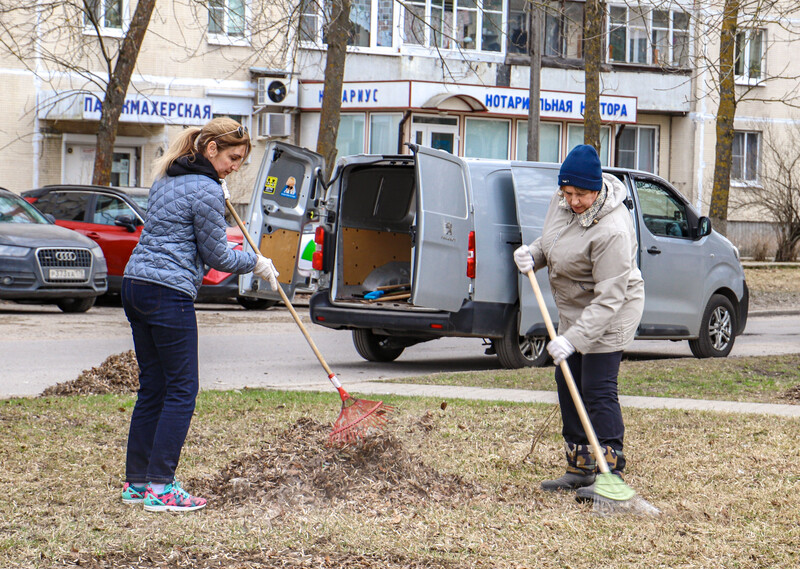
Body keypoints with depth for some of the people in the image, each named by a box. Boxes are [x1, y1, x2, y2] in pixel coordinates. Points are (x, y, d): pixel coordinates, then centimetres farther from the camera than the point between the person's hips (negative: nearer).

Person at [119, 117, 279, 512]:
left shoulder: (166, 180, 17)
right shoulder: (205, 190, -11)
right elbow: (216, 255, -5)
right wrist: (256, 263, 11)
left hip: (134, 285, 9)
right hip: (169, 293, -9)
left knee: (152, 387, 13)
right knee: (182, 388, -3)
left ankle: (136, 482, 14)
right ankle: (160, 488, -5)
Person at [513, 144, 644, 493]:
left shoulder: (612, 231, -32)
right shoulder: (562, 202, -5)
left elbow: (609, 298, -32)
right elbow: (552, 241, 16)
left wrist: (573, 339, -36)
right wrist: (532, 254, -7)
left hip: (609, 316, -9)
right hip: (574, 311, 9)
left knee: (598, 390, -11)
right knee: (568, 385, 12)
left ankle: (612, 473, -5)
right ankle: (580, 469, 21)